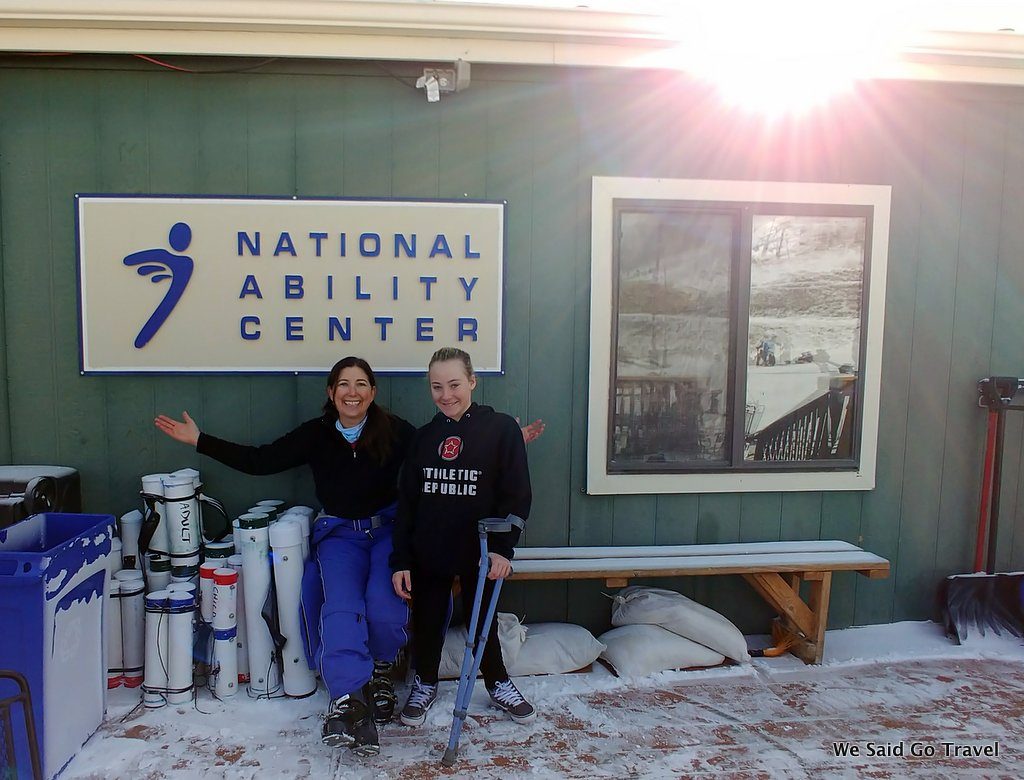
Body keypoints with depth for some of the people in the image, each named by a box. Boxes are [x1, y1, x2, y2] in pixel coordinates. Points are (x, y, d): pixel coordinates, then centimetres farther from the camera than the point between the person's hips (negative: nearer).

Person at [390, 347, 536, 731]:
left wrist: (502, 547, -17)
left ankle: (497, 682, 38)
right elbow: (406, 501, 4)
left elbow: (517, 495, -9)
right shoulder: (424, 436, 3)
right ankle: (425, 683, 38)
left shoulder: (501, 428, -8)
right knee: (427, 621, 13)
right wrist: (401, 560, -1)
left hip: (479, 552, -2)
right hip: (428, 552, 3)